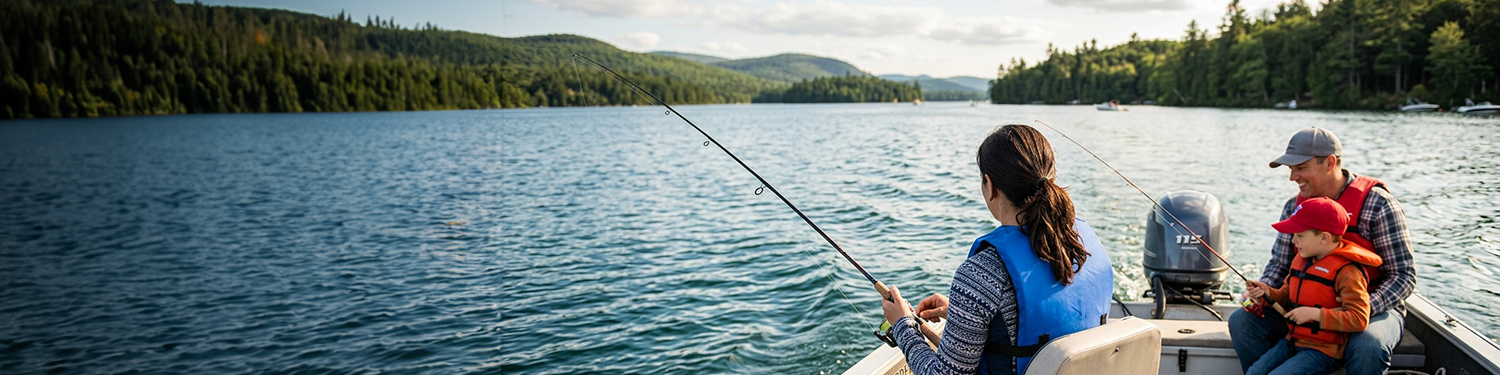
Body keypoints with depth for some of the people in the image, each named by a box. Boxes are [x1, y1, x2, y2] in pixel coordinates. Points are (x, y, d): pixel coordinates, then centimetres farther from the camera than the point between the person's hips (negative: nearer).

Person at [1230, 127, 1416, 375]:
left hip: (1372, 309, -4)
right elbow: (1279, 264, 9)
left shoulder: (1377, 204, -13)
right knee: (1242, 321, -14)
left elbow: (1404, 276, -13)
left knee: (1367, 347, -37)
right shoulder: (1294, 206, 2)